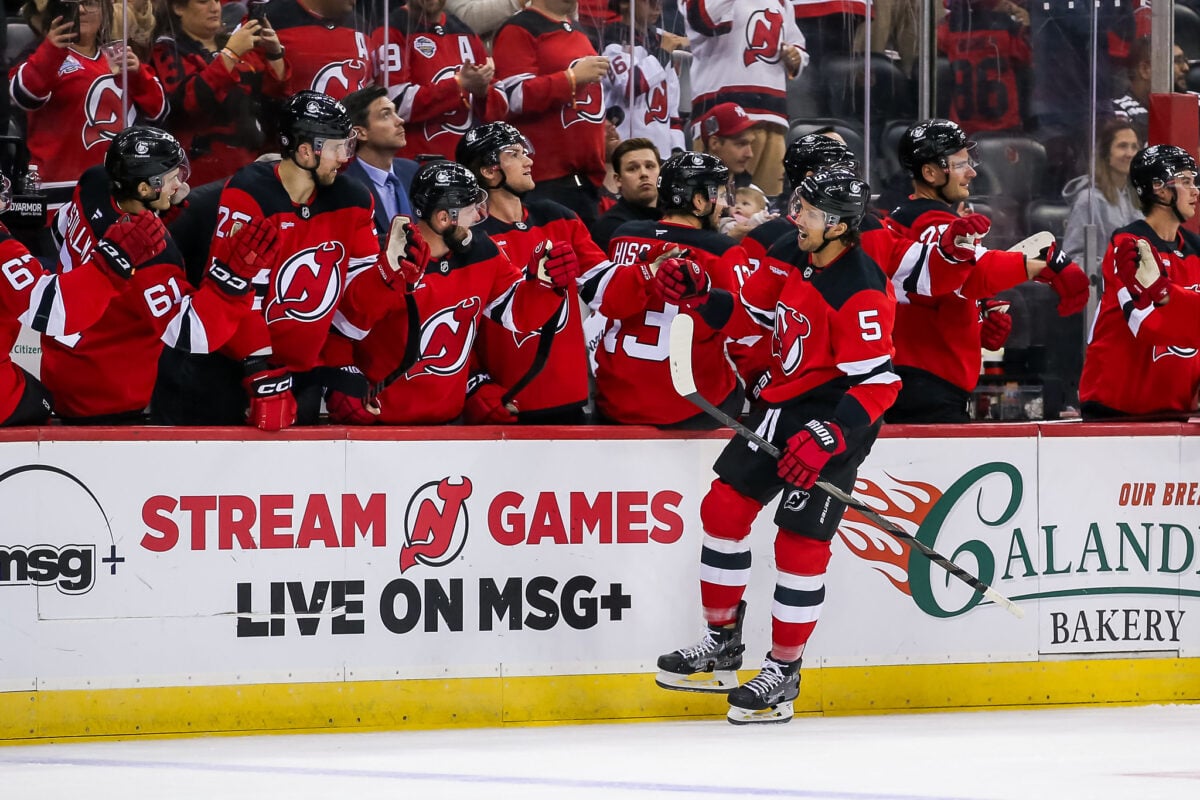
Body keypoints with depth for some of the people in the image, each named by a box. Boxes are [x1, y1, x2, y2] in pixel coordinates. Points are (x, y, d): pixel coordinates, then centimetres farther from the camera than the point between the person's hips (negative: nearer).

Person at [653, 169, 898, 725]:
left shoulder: (861, 291, -24)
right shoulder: (795, 260, 2)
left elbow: (878, 384, -26)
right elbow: (752, 314, 17)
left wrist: (826, 439, -31)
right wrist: (698, 297, 0)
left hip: (835, 421, -9)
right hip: (783, 405, 9)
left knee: (800, 545, -7)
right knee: (724, 508, 8)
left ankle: (782, 675, 6)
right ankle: (722, 647, 21)